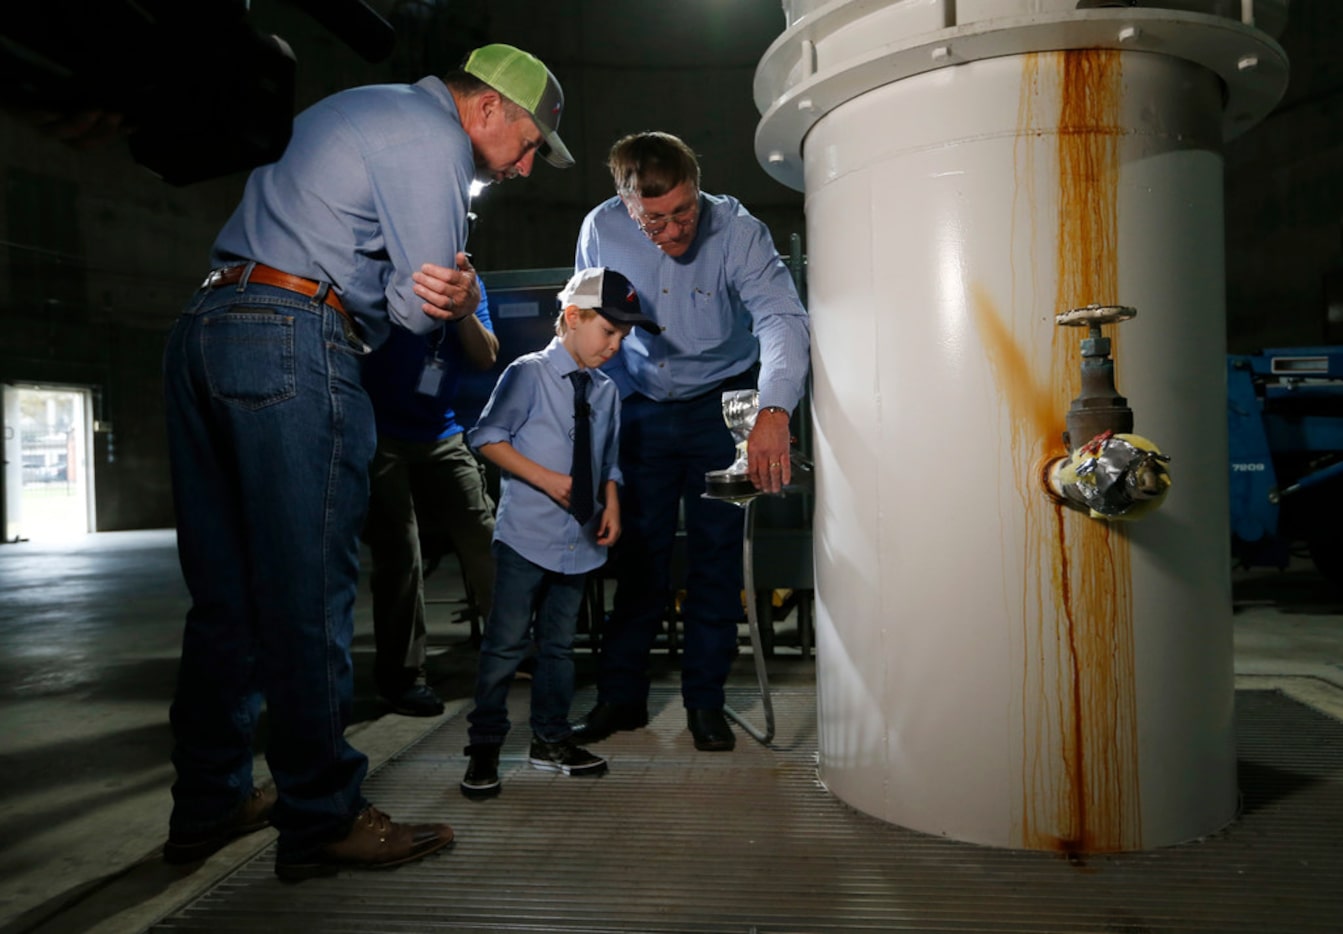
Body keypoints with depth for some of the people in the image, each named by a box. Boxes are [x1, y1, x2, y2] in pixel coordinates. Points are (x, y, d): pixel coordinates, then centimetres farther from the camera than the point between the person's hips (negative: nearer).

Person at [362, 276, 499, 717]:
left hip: (441, 435, 4)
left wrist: (463, 307, -18)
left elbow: (486, 358, -2)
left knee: (483, 538, 3)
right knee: (400, 553, -5)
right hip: (380, 433, -4)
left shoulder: (467, 281, 7)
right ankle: (400, 674, 9)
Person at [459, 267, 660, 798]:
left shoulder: (605, 391, 9)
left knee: (559, 642, 16)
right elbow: (487, 438, -8)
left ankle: (551, 739, 29)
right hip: (526, 535, -5)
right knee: (507, 642, -2)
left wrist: (611, 504, 2)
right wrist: (545, 479, -16)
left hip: (579, 540, 6)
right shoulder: (527, 375, -7)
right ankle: (484, 748, 13)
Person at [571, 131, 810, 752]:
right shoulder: (601, 229, -11)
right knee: (639, 551, 4)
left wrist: (773, 413, -50)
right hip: (641, 413, 2)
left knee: (718, 551, 1)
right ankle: (621, 695, 17)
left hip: (721, 405, -2)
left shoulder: (737, 230, -21)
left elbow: (784, 318, -33)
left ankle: (705, 699, 14)